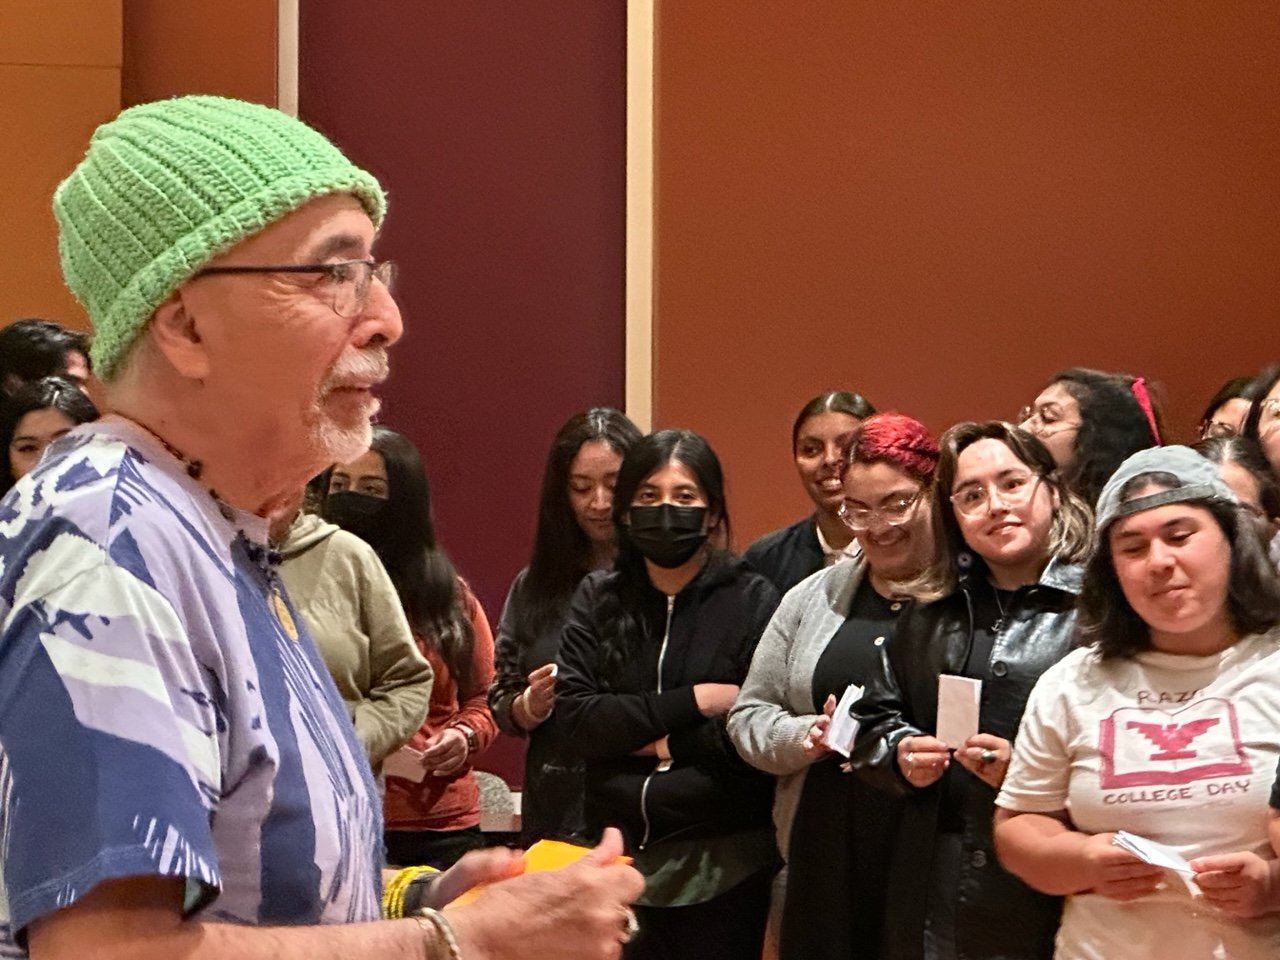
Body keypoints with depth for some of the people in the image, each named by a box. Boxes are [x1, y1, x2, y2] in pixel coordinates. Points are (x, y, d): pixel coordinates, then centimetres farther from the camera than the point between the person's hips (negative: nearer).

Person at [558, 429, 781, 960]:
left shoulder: (753, 601, -4)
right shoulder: (598, 599, 5)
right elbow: (577, 716, -7)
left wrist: (662, 742, -9)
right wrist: (693, 701, -12)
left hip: (723, 861, -2)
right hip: (616, 852, 2)